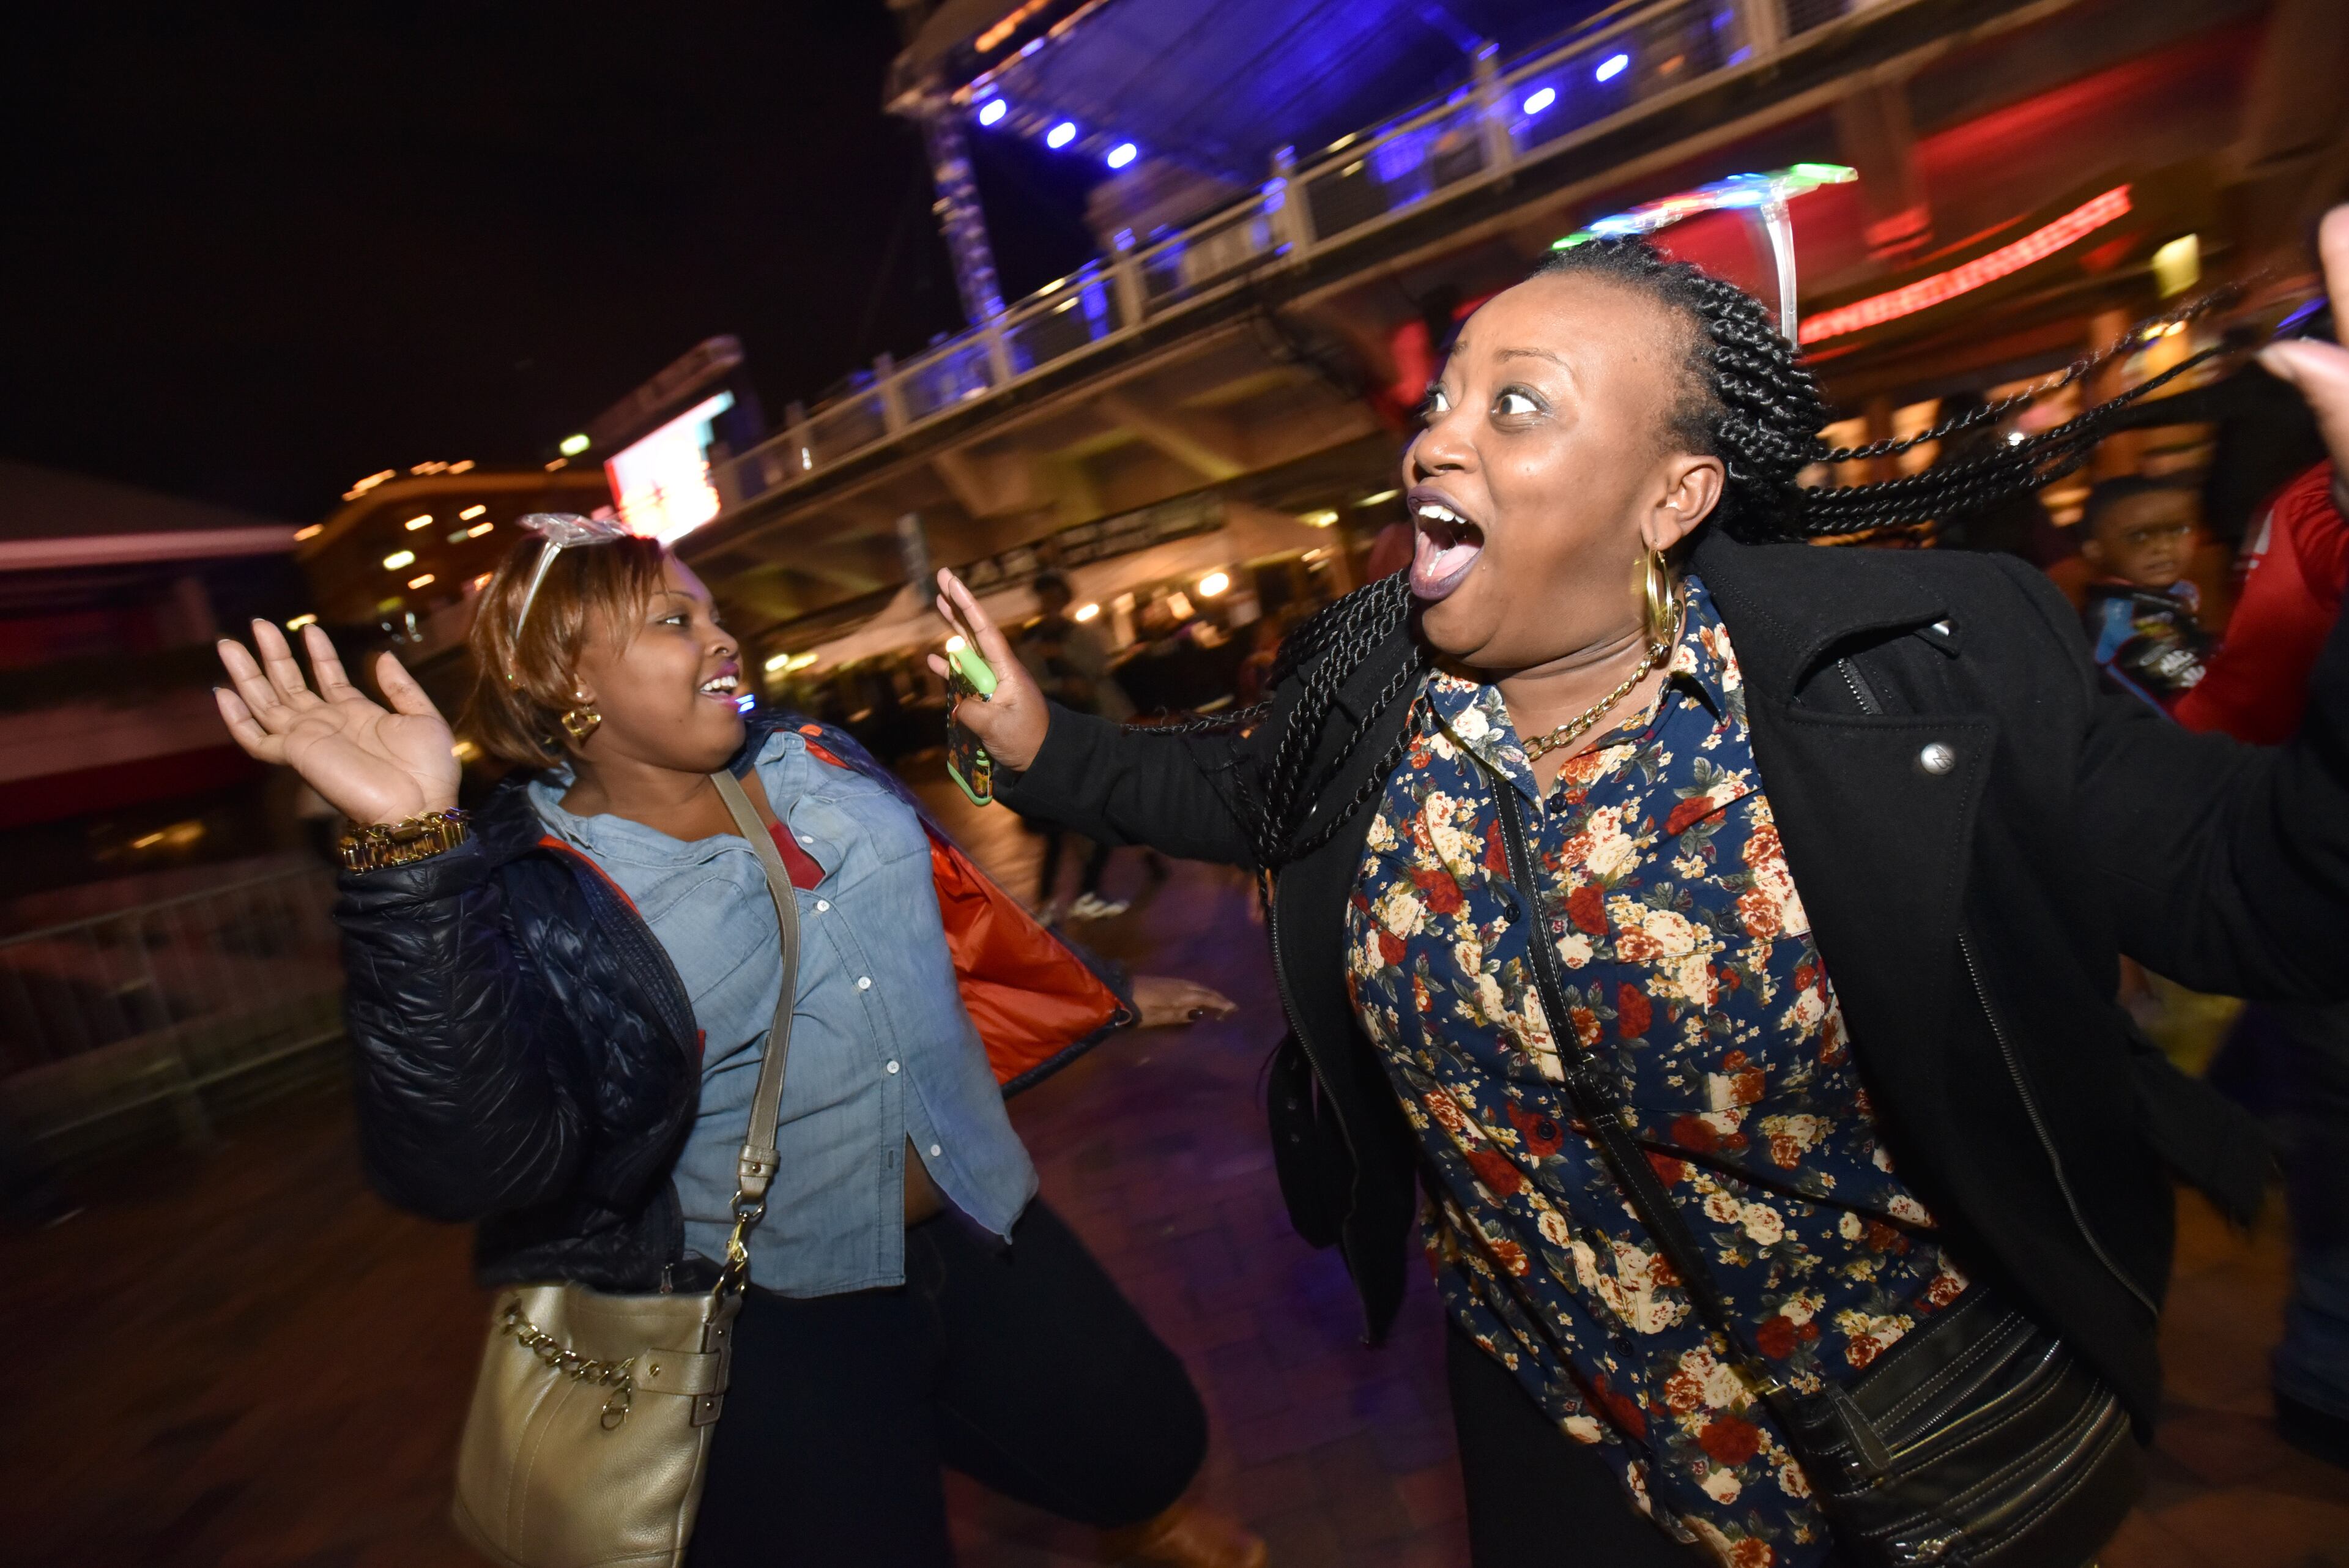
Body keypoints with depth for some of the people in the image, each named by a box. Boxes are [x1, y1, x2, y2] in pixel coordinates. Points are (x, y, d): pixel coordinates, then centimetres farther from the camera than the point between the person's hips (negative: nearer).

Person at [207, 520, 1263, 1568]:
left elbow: (951, 913, 12)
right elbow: (472, 1160, -31)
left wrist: (1109, 998, 19)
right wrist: (412, 850, -43)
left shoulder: (813, 762, 0)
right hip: (774, 1314, -5)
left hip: (981, 1226, 6)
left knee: (1151, 1448, 19)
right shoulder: (526, 892, -16)